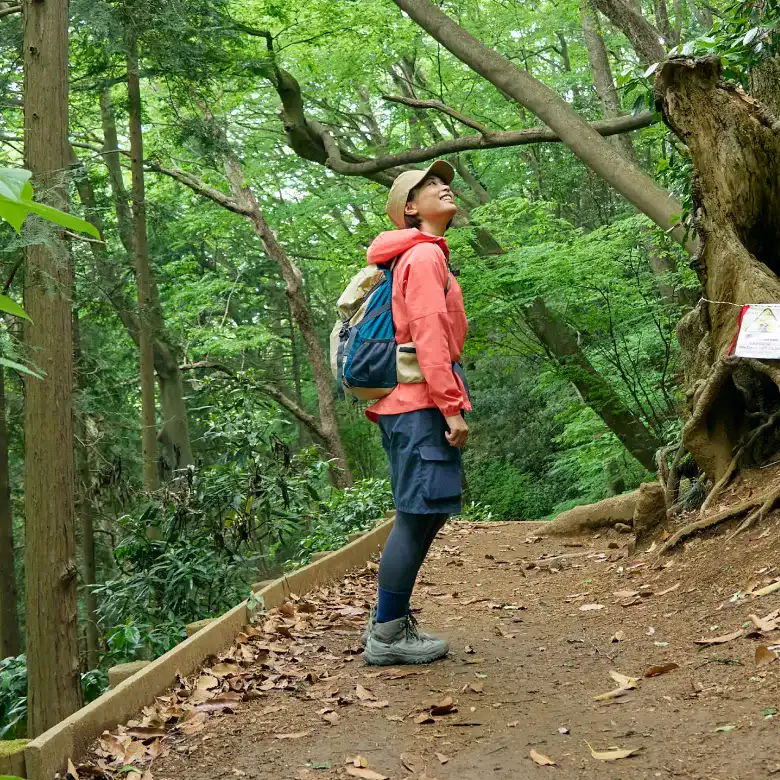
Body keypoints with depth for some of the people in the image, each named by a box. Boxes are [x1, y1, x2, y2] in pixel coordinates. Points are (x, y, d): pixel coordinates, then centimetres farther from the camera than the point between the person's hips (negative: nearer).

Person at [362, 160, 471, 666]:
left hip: (405, 405, 10)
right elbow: (428, 336, -17)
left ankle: (394, 625, 18)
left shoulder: (415, 258, 23)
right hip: (423, 402, -10)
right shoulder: (425, 255, -8)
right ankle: (386, 635, -2)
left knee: (423, 517, 13)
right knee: (419, 516, -8)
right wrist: (452, 406, -19)